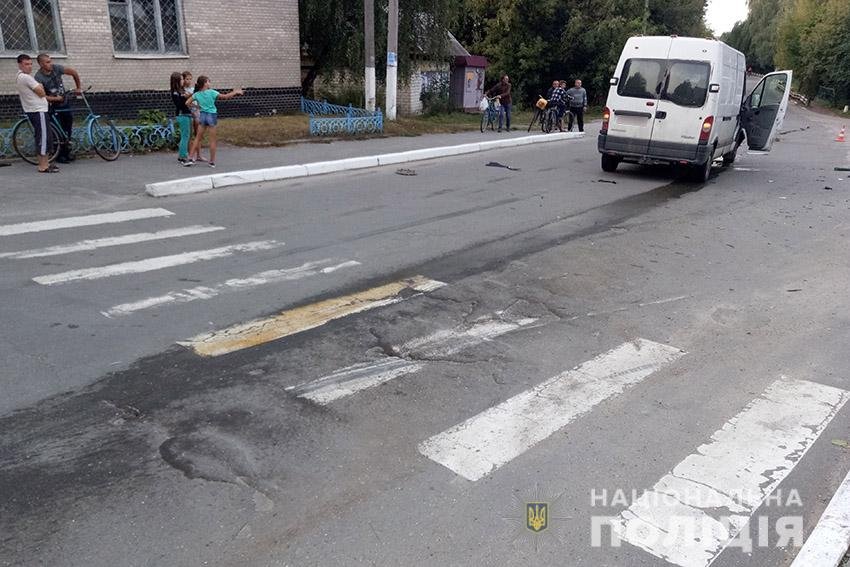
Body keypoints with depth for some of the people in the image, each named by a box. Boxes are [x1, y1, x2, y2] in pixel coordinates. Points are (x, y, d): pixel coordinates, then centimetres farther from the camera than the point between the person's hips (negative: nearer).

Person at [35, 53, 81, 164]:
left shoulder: (56, 68, -9)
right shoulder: (38, 77, -20)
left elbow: (74, 73, 2)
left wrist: (78, 88, 6)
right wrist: (56, 98, -24)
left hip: (66, 102, 5)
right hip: (54, 106, -5)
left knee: (68, 128, 7)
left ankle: (67, 152, 18)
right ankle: (59, 155, 4)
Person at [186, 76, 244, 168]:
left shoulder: (196, 94, 0)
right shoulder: (211, 92, -11)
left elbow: (187, 103, -1)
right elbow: (225, 97, -11)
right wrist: (235, 92, 2)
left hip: (203, 115, 4)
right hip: (212, 115, -4)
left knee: (198, 138, 13)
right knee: (212, 140, 2)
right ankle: (212, 161, 6)